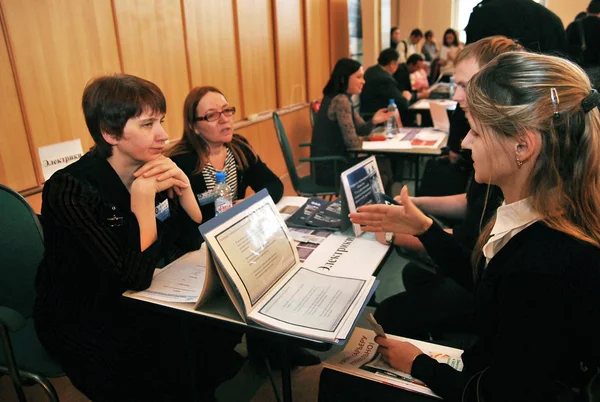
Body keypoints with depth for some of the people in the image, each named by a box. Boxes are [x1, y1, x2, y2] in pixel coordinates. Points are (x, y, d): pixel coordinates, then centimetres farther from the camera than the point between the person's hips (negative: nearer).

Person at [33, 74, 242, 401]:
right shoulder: (69, 190, -24)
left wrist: (183, 189, -18)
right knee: (180, 363, -22)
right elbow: (137, 276, -28)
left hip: (138, 304, 6)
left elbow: (195, 242, -3)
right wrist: (143, 197, -29)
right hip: (81, 322, -5)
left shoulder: (152, 170, -7)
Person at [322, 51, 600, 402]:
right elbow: (483, 280, 8)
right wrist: (423, 228, 2)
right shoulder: (539, 221, -9)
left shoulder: (545, 267, -37)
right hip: (483, 370, 7)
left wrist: (419, 365, -9)